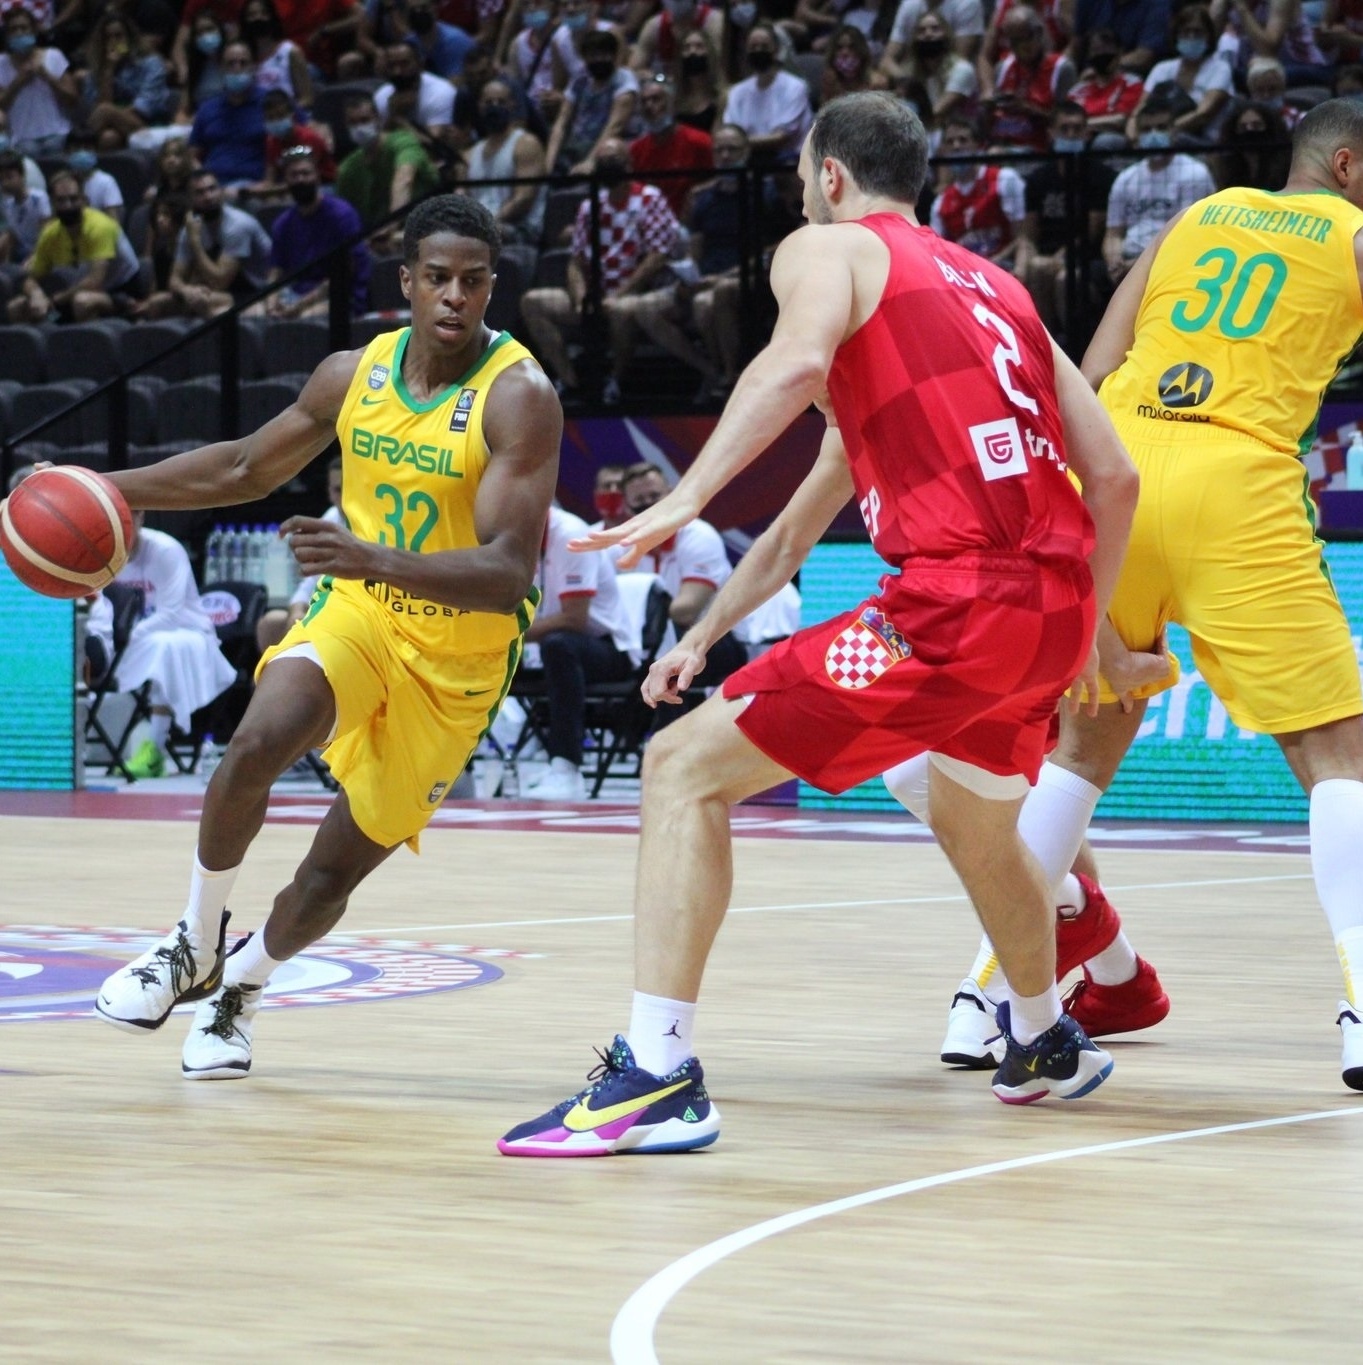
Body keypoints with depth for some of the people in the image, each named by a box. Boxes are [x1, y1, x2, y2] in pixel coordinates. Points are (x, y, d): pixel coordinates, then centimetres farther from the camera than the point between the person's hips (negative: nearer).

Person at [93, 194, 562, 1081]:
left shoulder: (521, 399, -22)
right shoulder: (355, 375, -5)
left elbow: (509, 574, -30)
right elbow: (247, 468, 13)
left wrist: (380, 561, -45)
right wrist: (110, 488, 6)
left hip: (459, 660, -3)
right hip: (356, 612, 3)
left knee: (333, 874, 3)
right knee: (258, 743, -28)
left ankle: (241, 986, 34)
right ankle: (196, 945, -5)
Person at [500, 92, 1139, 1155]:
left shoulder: (827, 247, 7)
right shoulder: (993, 287, 26)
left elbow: (799, 360, -18)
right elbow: (1114, 476, 22)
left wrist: (685, 500, -22)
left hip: (955, 607, -7)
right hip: (1054, 611, 8)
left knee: (686, 768, -1)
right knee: (976, 819, 36)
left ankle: (657, 1077, -12)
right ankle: (1046, 1044, 58)